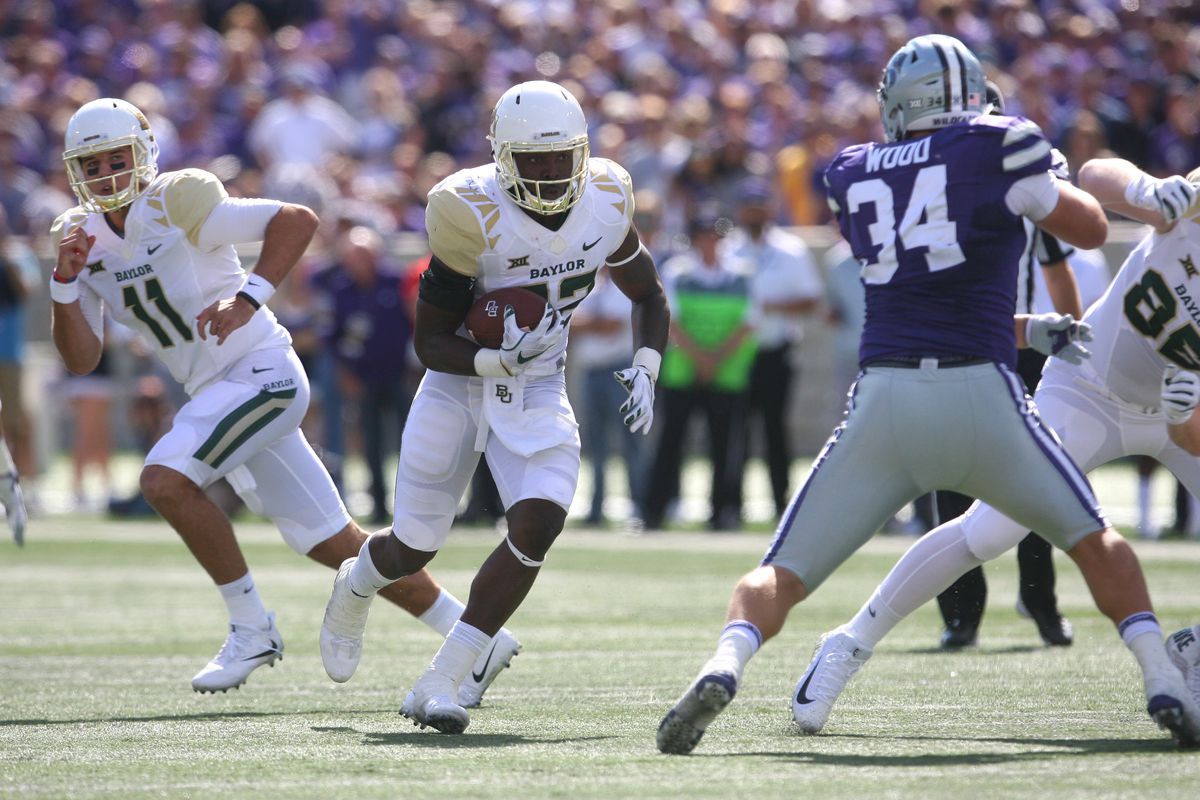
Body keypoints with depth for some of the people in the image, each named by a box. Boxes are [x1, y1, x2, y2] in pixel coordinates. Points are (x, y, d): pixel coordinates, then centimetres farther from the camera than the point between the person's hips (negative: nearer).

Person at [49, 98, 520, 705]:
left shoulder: (174, 204, -13)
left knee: (166, 479, -23)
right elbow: (81, 359, 3)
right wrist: (65, 282, -10)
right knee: (329, 542, 10)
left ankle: (251, 627, -8)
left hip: (261, 372, -8)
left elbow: (297, 220, -19)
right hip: (216, 392, 8)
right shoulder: (83, 236, 7)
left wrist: (249, 296, -28)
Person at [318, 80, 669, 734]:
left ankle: (439, 684, -15)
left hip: (538, 393, 3)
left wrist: (645, 369, -7)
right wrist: (500, 359, -35)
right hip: (459, 385, -3)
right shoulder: (473, 217, -23)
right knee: (413, 549, 5)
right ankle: (356, 586, 45)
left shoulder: (605, 203, -9)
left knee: (538, 524, -22)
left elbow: (648, 297, 10)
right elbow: (428, 342, -18)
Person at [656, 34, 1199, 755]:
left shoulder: (853, 177, 17)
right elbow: (1092, 230, 18)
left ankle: (726, 664, -23)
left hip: (883, 398, 1)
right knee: (1094, 539, 22)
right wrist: (1047, 172, 36)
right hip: (979, 396, -1)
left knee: (783, 575, 6)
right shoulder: (997, 147, 4)